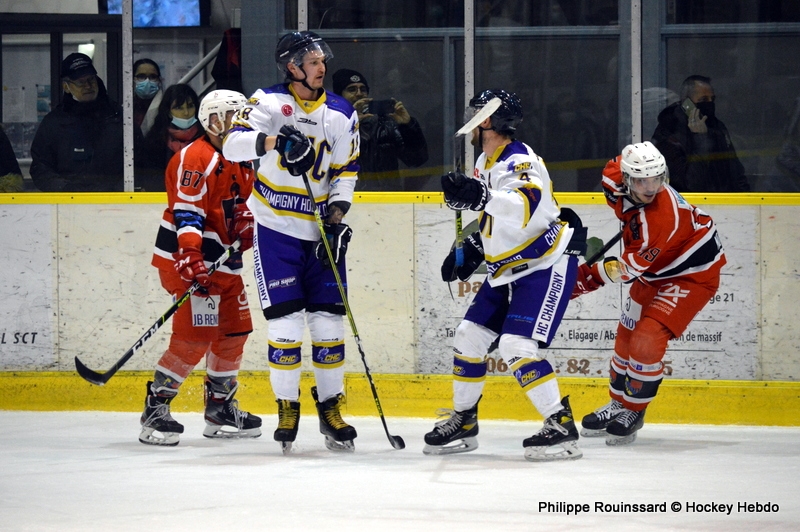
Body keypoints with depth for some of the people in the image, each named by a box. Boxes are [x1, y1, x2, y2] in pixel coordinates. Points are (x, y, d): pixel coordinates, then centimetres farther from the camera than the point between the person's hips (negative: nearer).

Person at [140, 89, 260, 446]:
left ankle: (220, 408, 26)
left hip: (222, 259, 10)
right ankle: (155, 409, -10)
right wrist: (191, 261, -33)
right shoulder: (196, 159, -15)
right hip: (188, 258, -10)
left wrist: (246, 229, 3)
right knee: (195, 334, -16)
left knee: (234, 329, 13)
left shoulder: (240, 162, 17)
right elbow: (186, 213, -24)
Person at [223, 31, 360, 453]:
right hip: (276, 228, -3)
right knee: (285, 320, -6)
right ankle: (287, 407, 6)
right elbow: (233, 145, -21)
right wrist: (274, 141, -39)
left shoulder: (342, 114, 2)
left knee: (328, 319, 2)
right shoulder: (268, 102, -8)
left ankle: (330, 406, 13)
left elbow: (345, 172, 7)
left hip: (321, 228, 3)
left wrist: (336, 220, -7)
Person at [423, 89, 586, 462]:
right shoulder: (486, 162, 8)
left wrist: (481, 197, -53)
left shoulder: (519, 162, -23)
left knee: (517, 346, -21)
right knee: (469, 337, 9)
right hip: (510, 270, 10)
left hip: (547, 266, -10)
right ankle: (462, 422, 24)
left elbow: (530, 208, -44)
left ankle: (561, 428, -17)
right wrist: (472, 250, 15)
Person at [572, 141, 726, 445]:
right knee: (626, 337, 14)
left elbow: (633, 265, -31)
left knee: (647, 340, -19)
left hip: (693, 275, -9)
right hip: (654, 273, 9)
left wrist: (590, 278, -24)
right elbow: (614, 170, 6)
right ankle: (618, 403, 31)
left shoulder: (661, 216, -35)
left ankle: (633, 411, -3)